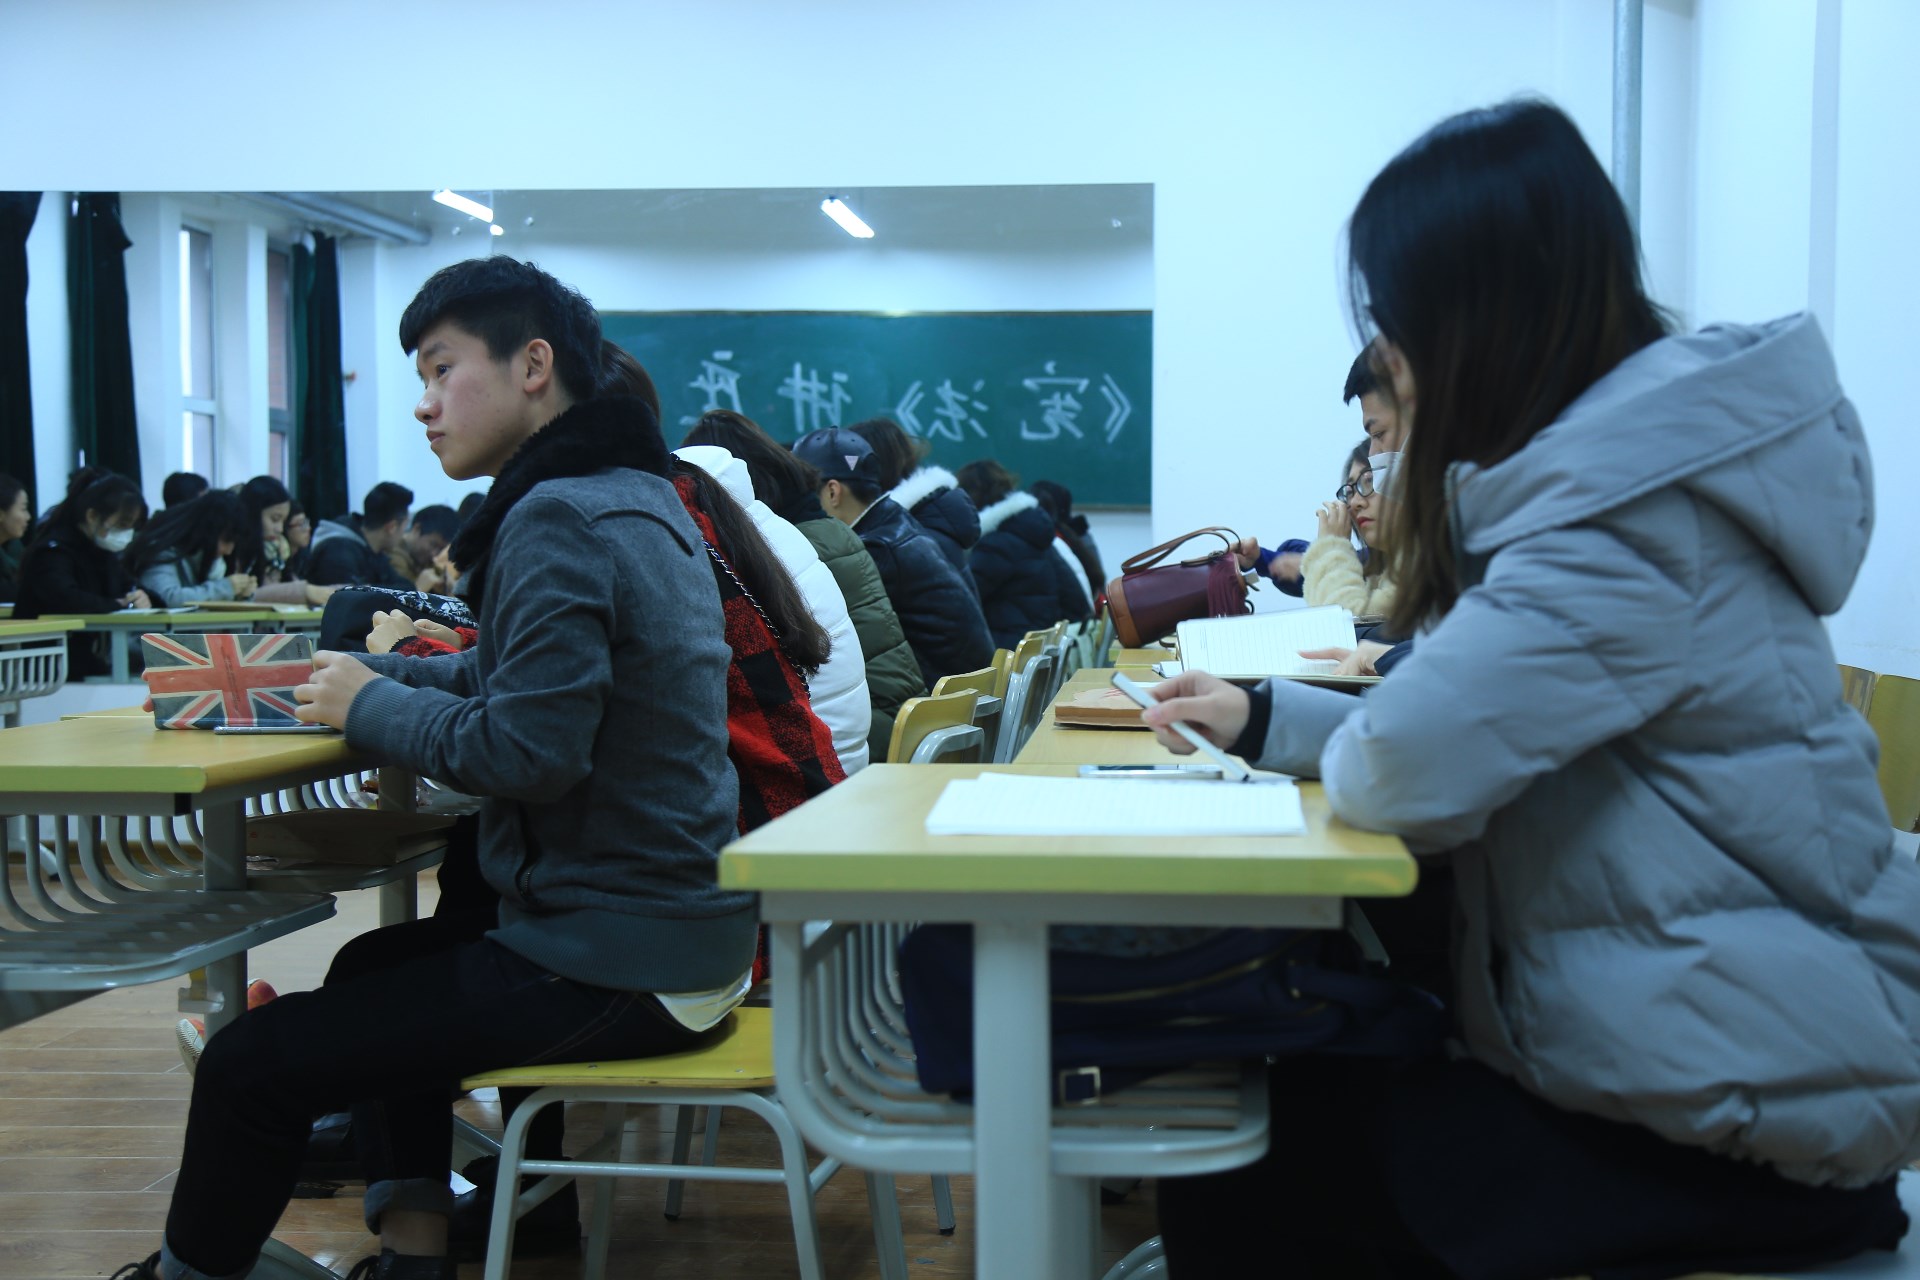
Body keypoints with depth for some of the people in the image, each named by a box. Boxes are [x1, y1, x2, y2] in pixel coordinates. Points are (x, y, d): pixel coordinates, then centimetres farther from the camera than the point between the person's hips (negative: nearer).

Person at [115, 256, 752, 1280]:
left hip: (615, 964, -10)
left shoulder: (557, 520, -18)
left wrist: (370, 706, -9)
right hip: (680, 918, 10)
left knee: (249, 1064, -5)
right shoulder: (639, 496, 12)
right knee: (374, 964, 29)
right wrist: (379, 674, 8)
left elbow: (527, 751, -25)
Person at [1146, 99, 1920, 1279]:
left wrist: (1326, 744, -7)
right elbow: (1469, 724, 13)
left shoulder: (1635, 514, -23)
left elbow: (1401, 770, -30)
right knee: (1278, 1090, 9)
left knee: (1242, 1171, -5)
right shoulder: (1627, 460, 9)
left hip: (1742, 1104, -9)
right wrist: (1263, 717, 9)